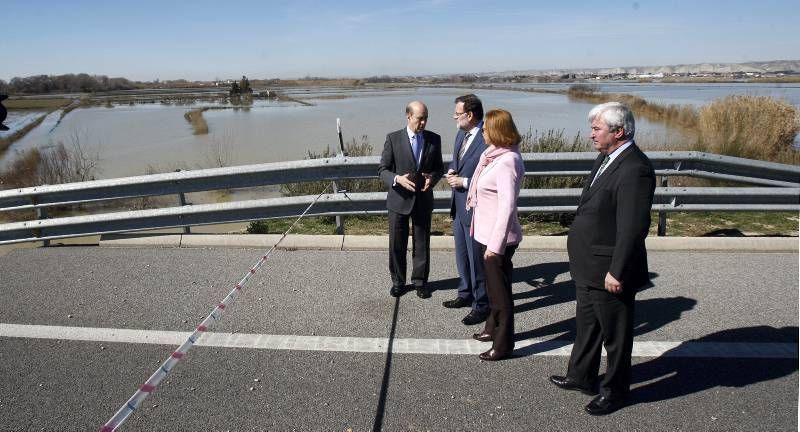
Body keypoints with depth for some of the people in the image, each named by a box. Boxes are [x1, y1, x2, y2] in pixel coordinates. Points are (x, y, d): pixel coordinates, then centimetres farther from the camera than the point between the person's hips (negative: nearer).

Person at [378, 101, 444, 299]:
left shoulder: (434, 139, 0)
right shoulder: (393, 139, -8)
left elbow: (439, 167, 9)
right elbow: (382, 169, -6)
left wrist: (433, 178, -13)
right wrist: (397, 179, -25)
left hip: (423, 200, 2)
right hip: (399, 199, -2)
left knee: (422, 244, 11)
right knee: (397, 244, 9)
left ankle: (420, 281, 28)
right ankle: (398, 281, 27)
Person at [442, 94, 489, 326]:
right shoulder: (462, 134, 8)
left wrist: (465, 181, -20)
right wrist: (452, 171, 1)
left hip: (475, 209, -9)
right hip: (459, 205, 9)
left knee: (477, 258, 3)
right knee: (462, 254, 21)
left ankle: (481, 305, 18)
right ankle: (466, 294, 39)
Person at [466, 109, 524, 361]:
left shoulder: (507, 161, -23)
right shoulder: (494, 154, 6)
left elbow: (507, 206, -26)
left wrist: (496, 244, -25)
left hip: (497, 238, -9)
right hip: (486, 233, 9)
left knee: (500, 290, 4)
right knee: (493, 285, 24)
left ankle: (503, 345, 19)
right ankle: (493, 328, 42)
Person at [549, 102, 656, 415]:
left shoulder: (634, 169, -24)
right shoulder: (606, 158, 7)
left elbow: (633, 228, -26)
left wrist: (616, 272, -23)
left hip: (608, 271, -9)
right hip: (588, 267, 10)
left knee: (615, 334, 11)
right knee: (586, 326, 24)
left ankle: (615, 391, 31)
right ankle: (582, 377, 43)